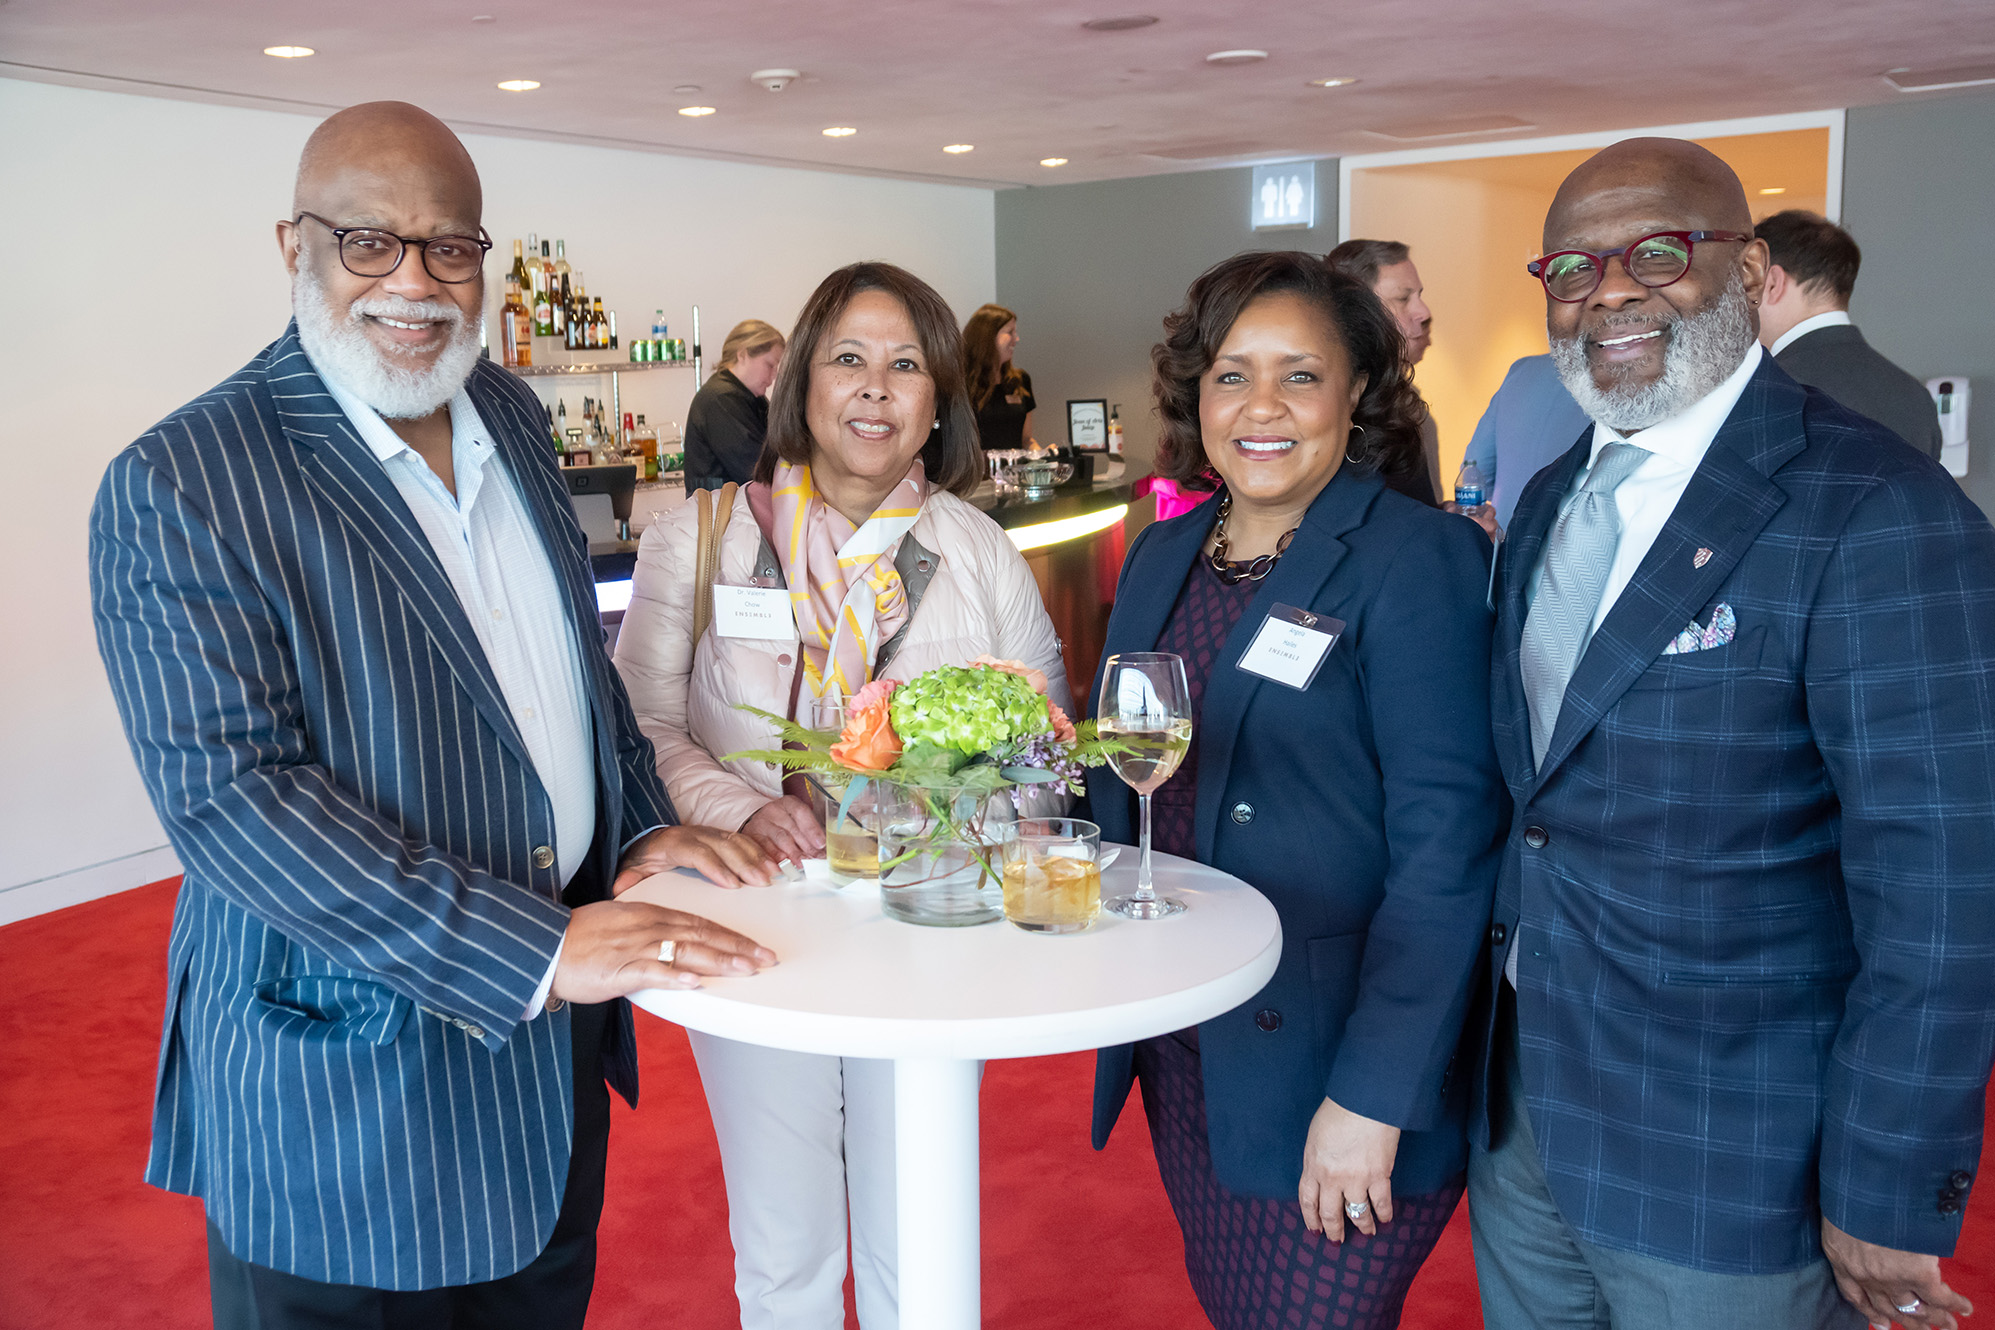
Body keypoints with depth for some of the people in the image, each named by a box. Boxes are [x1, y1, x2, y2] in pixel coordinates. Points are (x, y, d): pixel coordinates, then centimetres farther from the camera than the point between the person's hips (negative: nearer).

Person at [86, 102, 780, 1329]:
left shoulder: (509, 413, 6)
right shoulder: (178, 486, -16)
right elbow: (228, 796, -23)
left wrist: (642, 824, 2)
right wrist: (534, 948, -29)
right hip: (344, 1078, -6)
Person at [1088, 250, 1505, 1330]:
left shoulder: (1416, 561, -13)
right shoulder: (1162, 555, 7)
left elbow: (1446, 842, -18)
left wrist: (1373, 1098, -20)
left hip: (1324, 1066, -6)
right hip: (1179, 1050, 6)